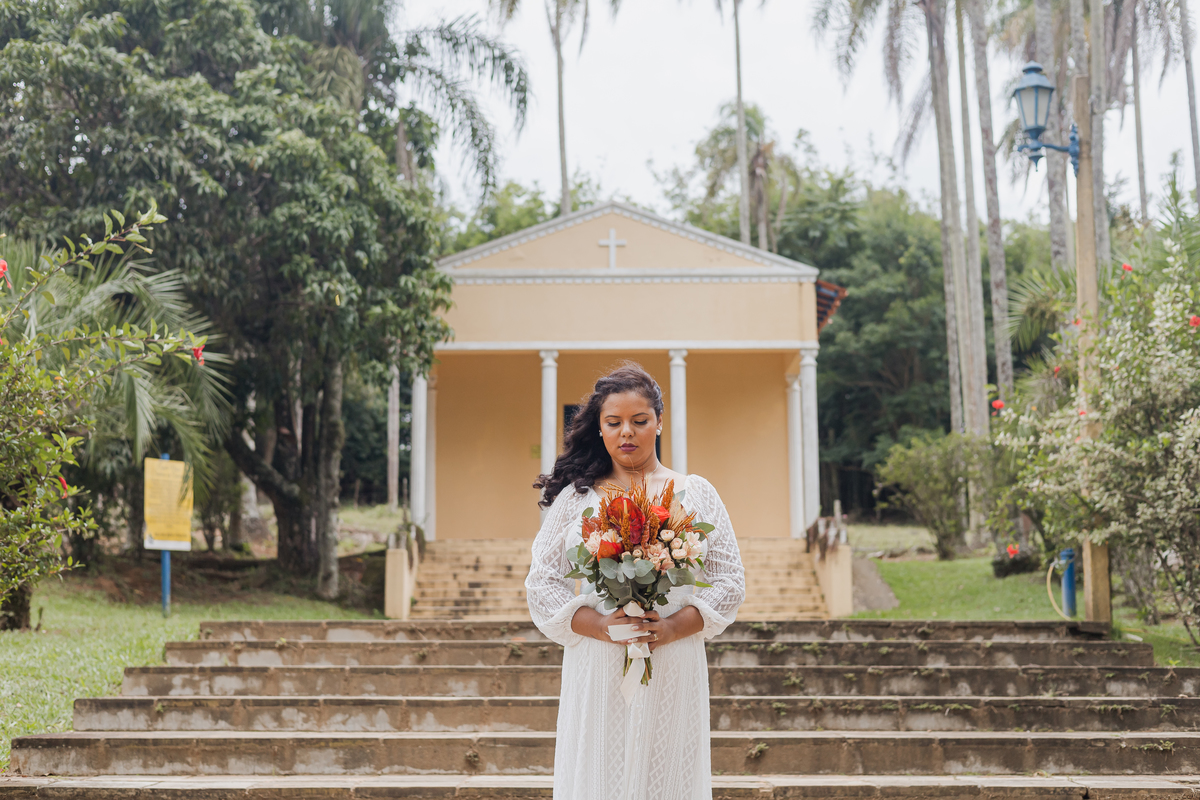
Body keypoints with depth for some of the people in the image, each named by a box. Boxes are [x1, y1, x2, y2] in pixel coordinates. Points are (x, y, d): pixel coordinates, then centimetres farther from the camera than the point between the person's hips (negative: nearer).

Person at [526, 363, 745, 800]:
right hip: (596, 671, 0)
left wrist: (674, 626, -12)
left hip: (674, 670, 0)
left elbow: (729, 582, 5)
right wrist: (601, 626, -13)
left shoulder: (696, 493, 8)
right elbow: (542, 584, 3)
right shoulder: (575, 497, 7)